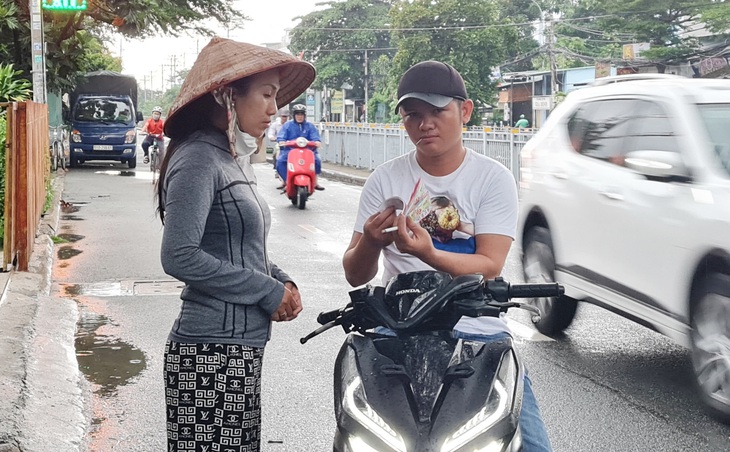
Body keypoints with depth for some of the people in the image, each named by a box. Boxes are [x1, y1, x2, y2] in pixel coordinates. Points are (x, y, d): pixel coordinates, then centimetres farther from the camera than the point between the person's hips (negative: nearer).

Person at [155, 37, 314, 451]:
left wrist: (281, 281, 4)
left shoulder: (235, 161, 14)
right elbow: (180, 257, -21)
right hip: (212, 352, -9)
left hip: (240, 346, 9)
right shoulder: (198, 159, -13)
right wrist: (268, 292, -14)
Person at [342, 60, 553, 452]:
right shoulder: (384, 179, 4)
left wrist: (428, 253, -29)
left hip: (479, 332, 0)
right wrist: (369, 244, -22)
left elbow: (489, 266, -10)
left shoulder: (494, 178, 1)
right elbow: (355, 275, 1)